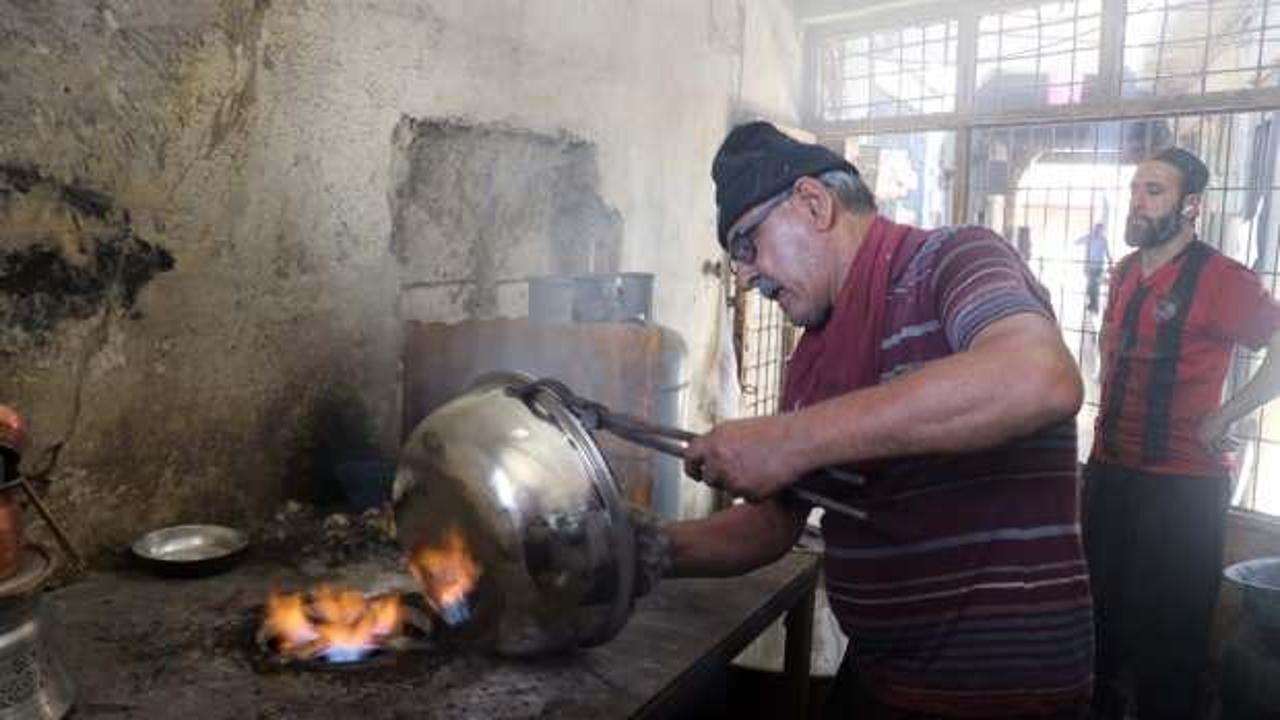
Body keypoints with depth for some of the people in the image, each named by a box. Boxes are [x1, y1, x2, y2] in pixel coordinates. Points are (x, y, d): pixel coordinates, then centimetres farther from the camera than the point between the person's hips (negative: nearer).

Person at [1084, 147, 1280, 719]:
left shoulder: (1220, 280, -14)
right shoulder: (1124, 272, 7)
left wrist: (1223, 418, -16)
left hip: (1181, 485, -7)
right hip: (1108, 471, 7)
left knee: (1168, 629, 6)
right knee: (1101, 609, 19)